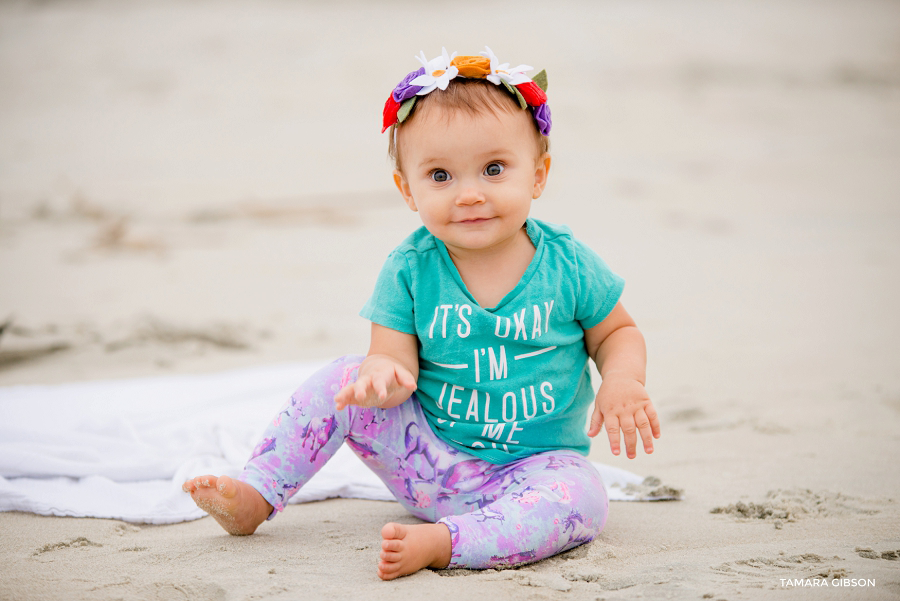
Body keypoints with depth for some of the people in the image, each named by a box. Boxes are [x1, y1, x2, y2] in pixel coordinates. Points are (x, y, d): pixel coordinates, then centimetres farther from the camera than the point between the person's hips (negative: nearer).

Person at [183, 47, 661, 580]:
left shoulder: (566, 265, -9)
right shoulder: (410, 271, -7)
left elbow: (616, 333, 6)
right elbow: (395, 358, -10)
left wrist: (622, 381, -17)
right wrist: (383, 376, -36)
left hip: (533, 465, -1)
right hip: (427, 456, 1)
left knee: (580, 498, -33)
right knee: (341, 383, -15)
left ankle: (443, 541, -39)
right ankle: (254, 497, -9)